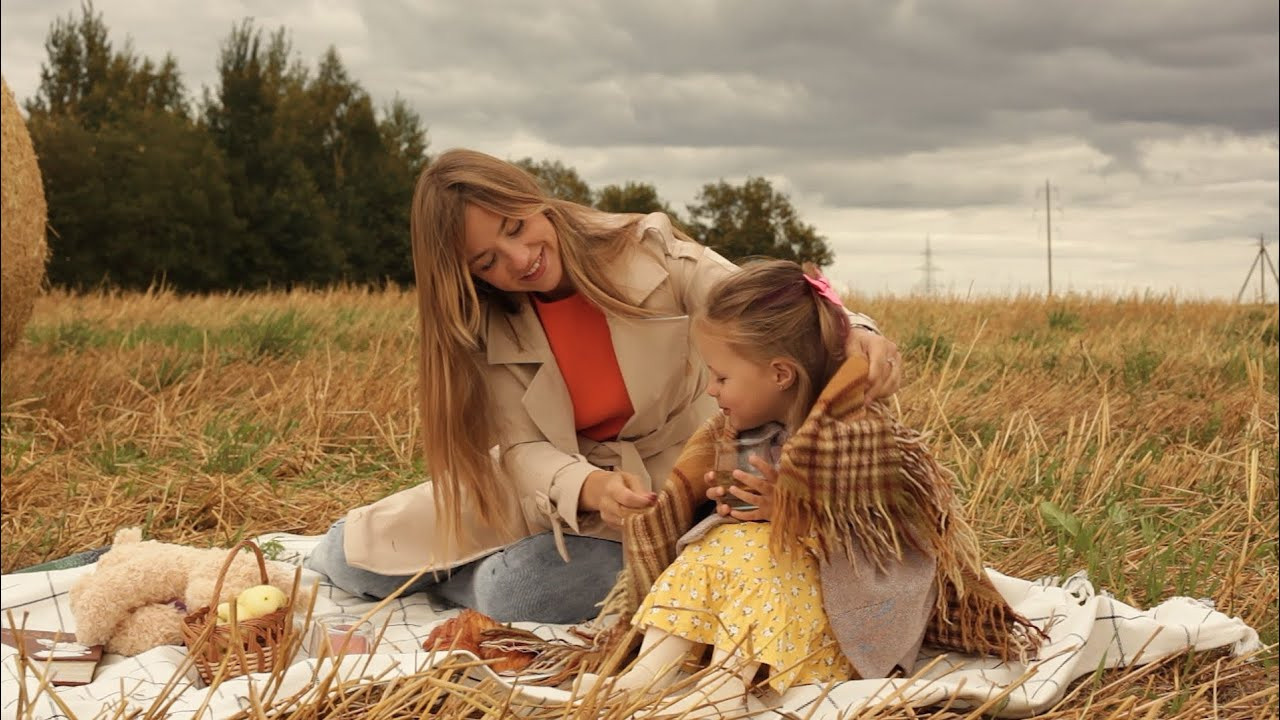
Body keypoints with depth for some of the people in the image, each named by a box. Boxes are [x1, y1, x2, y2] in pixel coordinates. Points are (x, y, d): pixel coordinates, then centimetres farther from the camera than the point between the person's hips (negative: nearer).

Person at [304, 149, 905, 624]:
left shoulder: (648, 249, -18)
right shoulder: (488, 328, -10)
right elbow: (523, 451, -17)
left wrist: (854, 332, -48)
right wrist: (592, 488, -40)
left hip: (666, 480, -3)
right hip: (558, 482, 3)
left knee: (515, 592, -29)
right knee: (350, 554, -6)